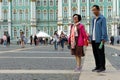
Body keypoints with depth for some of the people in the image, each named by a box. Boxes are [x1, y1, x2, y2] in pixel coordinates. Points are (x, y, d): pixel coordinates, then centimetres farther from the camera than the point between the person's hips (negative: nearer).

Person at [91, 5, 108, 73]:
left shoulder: (102, 18, -7)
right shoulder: (94, 19, 17)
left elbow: (104, 29, -13)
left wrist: (103, 40, -18)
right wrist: (92, 38, 12)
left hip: (99, 40, -7)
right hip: (94, 39, 8)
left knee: (101, 53, -2)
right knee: (95, 53, 10)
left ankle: (102, 67, 5)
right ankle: (97, 66, 18)